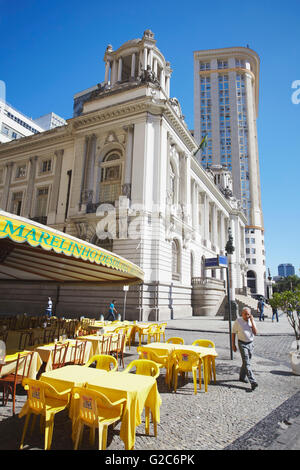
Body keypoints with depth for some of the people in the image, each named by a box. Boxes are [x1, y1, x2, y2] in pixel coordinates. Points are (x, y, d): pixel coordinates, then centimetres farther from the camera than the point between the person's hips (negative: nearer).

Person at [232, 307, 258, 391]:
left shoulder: (251, 321, 0)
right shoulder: (238, 321, -8)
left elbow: (255, 333, -10)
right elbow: (233, 333, -1)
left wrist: (252, 321, -15)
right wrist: (233, 345, -2)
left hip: (250, 343, 4)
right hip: (242, 344, -4)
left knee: (246, 362, 16)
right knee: (247, 363, -11)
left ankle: (242, 377, 34)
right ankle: (253, 382, -14)